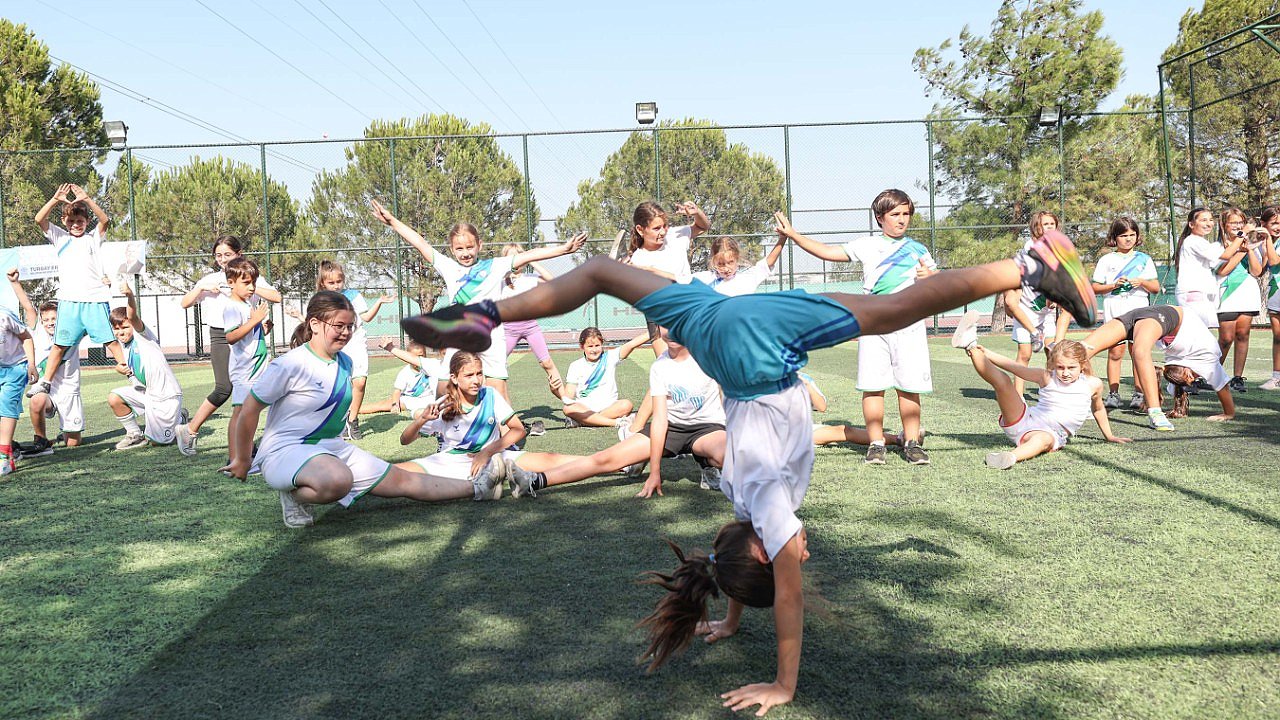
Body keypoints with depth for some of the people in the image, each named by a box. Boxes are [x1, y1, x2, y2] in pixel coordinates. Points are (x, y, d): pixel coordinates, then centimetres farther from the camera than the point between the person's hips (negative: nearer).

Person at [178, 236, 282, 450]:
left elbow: (276, 297, -8)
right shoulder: (210, 280, 11)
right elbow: (184, 303, 9)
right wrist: (202, 288, -5)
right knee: (224, 389, -15)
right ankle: (189, 430, -2)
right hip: (221, 337, -1)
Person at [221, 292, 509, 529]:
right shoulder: (291, 364, -17)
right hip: (284, 450, -7)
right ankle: (293, 496, -12)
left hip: (331, 446, 7)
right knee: (338, 481, -41)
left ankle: (477, 487, 14)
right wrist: (242, 461, -3)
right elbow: (249, 411, -11)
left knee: (402, 480, 6)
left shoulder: (345, 363, 6)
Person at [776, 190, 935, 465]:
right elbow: (828, 252, 12)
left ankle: (912, 443, 9)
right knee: (872, 386, -4)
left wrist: (929, 276, -6)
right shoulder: (867, 246, 12)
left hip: (909, 326, 0)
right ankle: (876, 443, 5)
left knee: (909, 387, -1)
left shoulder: (918, 250, 14)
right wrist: (792, 234, 8)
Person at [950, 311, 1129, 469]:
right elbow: (1014, 367, 1)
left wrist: (1109, 436, 35)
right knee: (1002, 380, -19)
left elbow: (1098, 408, 26)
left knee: (1045, 439, -43)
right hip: (1023, 422, 2)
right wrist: (984, 351, -8)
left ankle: (1011, 457, -70)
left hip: (1051, 434, -2)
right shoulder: (1047, 377, 5)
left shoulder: (1093, 384, 7)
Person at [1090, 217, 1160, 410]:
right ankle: (1113, 394, -1)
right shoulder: (1106, 260, 12)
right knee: (1115, 352, -4)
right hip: (1114, 311, -1)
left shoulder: (1144, 259, 15)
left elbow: (1156, 288, 13)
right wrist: (1113, 285, -9)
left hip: (1139, 310, 1)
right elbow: (1094, 287, 8)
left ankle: (1138, 394, -2)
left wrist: (1142, 282, -6)